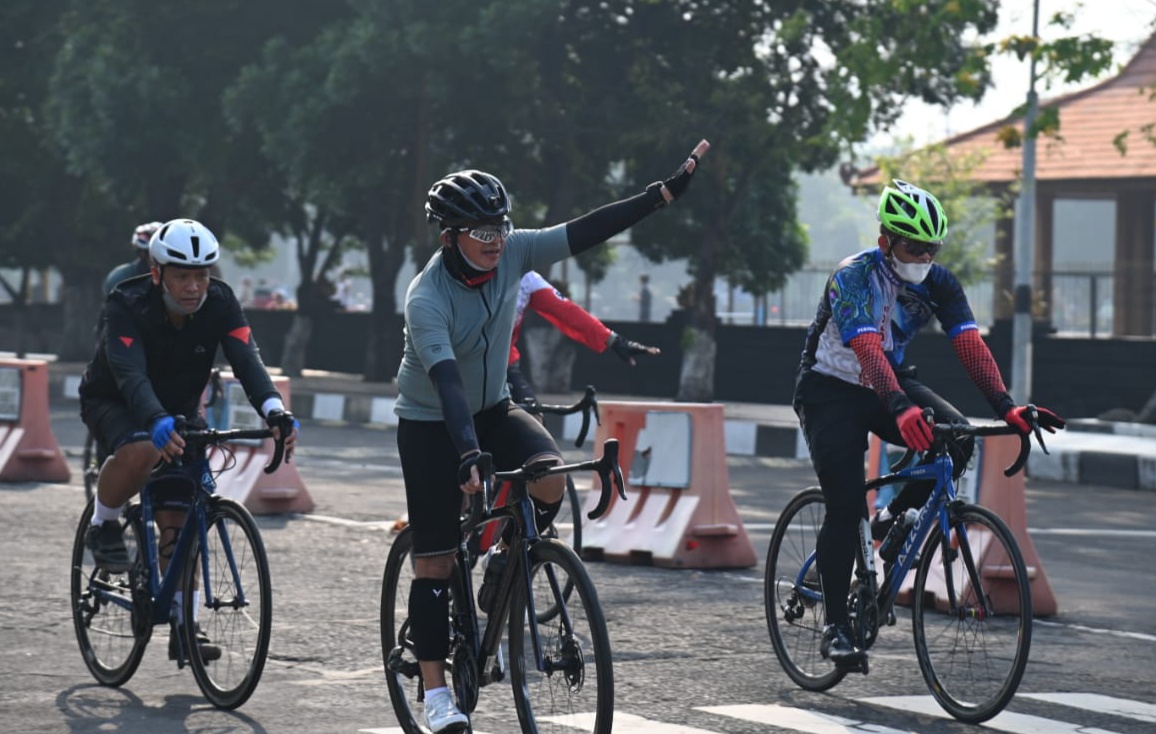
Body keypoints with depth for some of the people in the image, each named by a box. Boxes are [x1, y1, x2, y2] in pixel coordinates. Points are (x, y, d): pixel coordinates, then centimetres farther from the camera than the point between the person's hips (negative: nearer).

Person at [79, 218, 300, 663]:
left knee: (177, 522, -4)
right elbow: (131, 375, -44)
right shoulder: (126, 306, -30)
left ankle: (183, 626, 5)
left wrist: (276, 413, -50)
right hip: (112, 403, -4)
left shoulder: (219, 304, -20)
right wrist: (158, 424, -63)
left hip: (177, 410, 4)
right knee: (141, 450, -37)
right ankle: (103, 527, -9)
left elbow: (247, 361, -31)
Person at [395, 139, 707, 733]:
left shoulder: (512, 254, -13)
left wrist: (667, 192, -19)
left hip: (492, 406, 5)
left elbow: (588, 232, -14)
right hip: (430, 423, -5)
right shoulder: (427, 298, -28)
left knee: (550, 480, -25)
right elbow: (446, 379, -38)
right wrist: (468, 456, -50)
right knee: (435, 557, -5)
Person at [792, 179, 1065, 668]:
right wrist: (900, 409, -56)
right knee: (846, 505, -17)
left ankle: (894, 518, 3)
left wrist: (1006, 406, -35)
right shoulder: (853, 277, -25)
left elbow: (969, 344, -20)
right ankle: (835, 626, -6)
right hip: (831, 389, -5)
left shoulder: (938, 283, -10)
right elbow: (867, 349, -40)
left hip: (891, 382, 5)